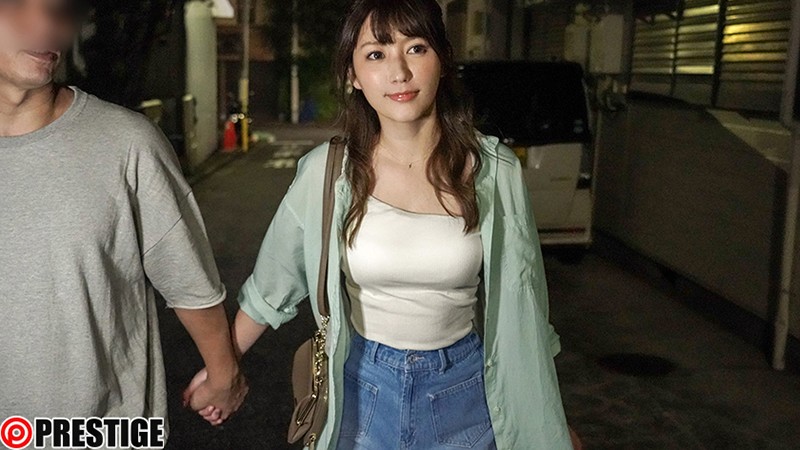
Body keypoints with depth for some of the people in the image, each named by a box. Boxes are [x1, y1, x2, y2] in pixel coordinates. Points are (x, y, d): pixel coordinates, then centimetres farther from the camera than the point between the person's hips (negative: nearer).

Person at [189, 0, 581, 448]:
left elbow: (519, 302, -2)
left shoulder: (495, 170, -13)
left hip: (463, 392, 1)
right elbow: (272, 285, 1)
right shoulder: (326, 171, -13)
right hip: (361, 390, 0)